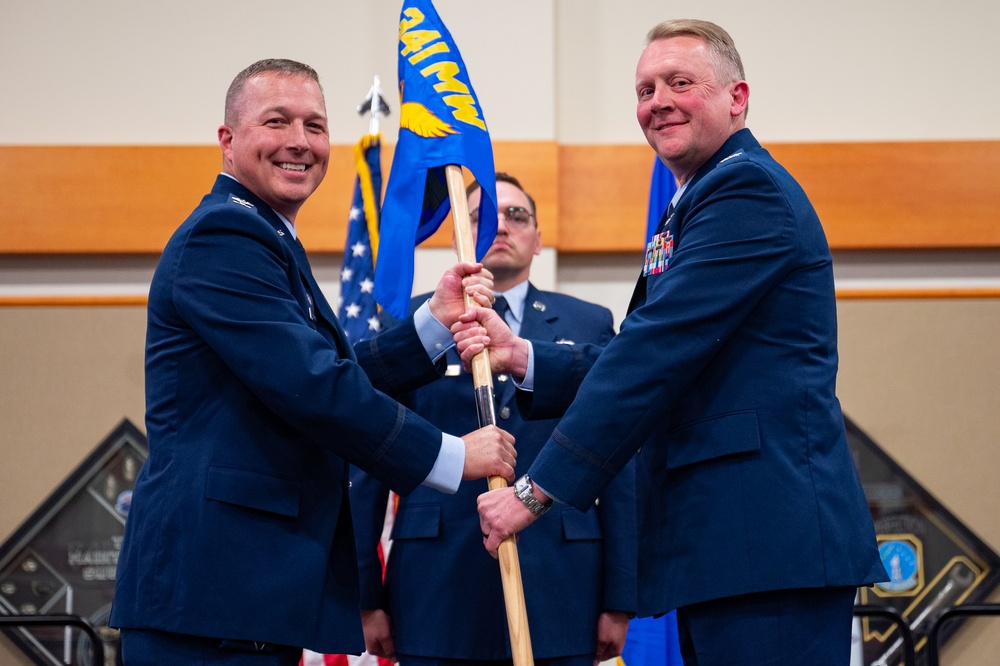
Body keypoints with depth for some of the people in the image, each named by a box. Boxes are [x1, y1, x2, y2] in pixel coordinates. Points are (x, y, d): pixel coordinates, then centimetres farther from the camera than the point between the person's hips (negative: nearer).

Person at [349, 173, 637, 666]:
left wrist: (619, 601, 3)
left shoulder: (588, 326, 11)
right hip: (437, 593, -1)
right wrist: (367, 597, 2)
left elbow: (617, 472, 8)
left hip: (557, 592, 1)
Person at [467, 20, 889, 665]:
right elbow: (652, 358, 18)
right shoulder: (694, 206, 25)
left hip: (769, 537, -10)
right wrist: (521, 357, 4)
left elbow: (660, 349, -16)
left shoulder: (747, 189, -9)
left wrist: (536, 490, -15)